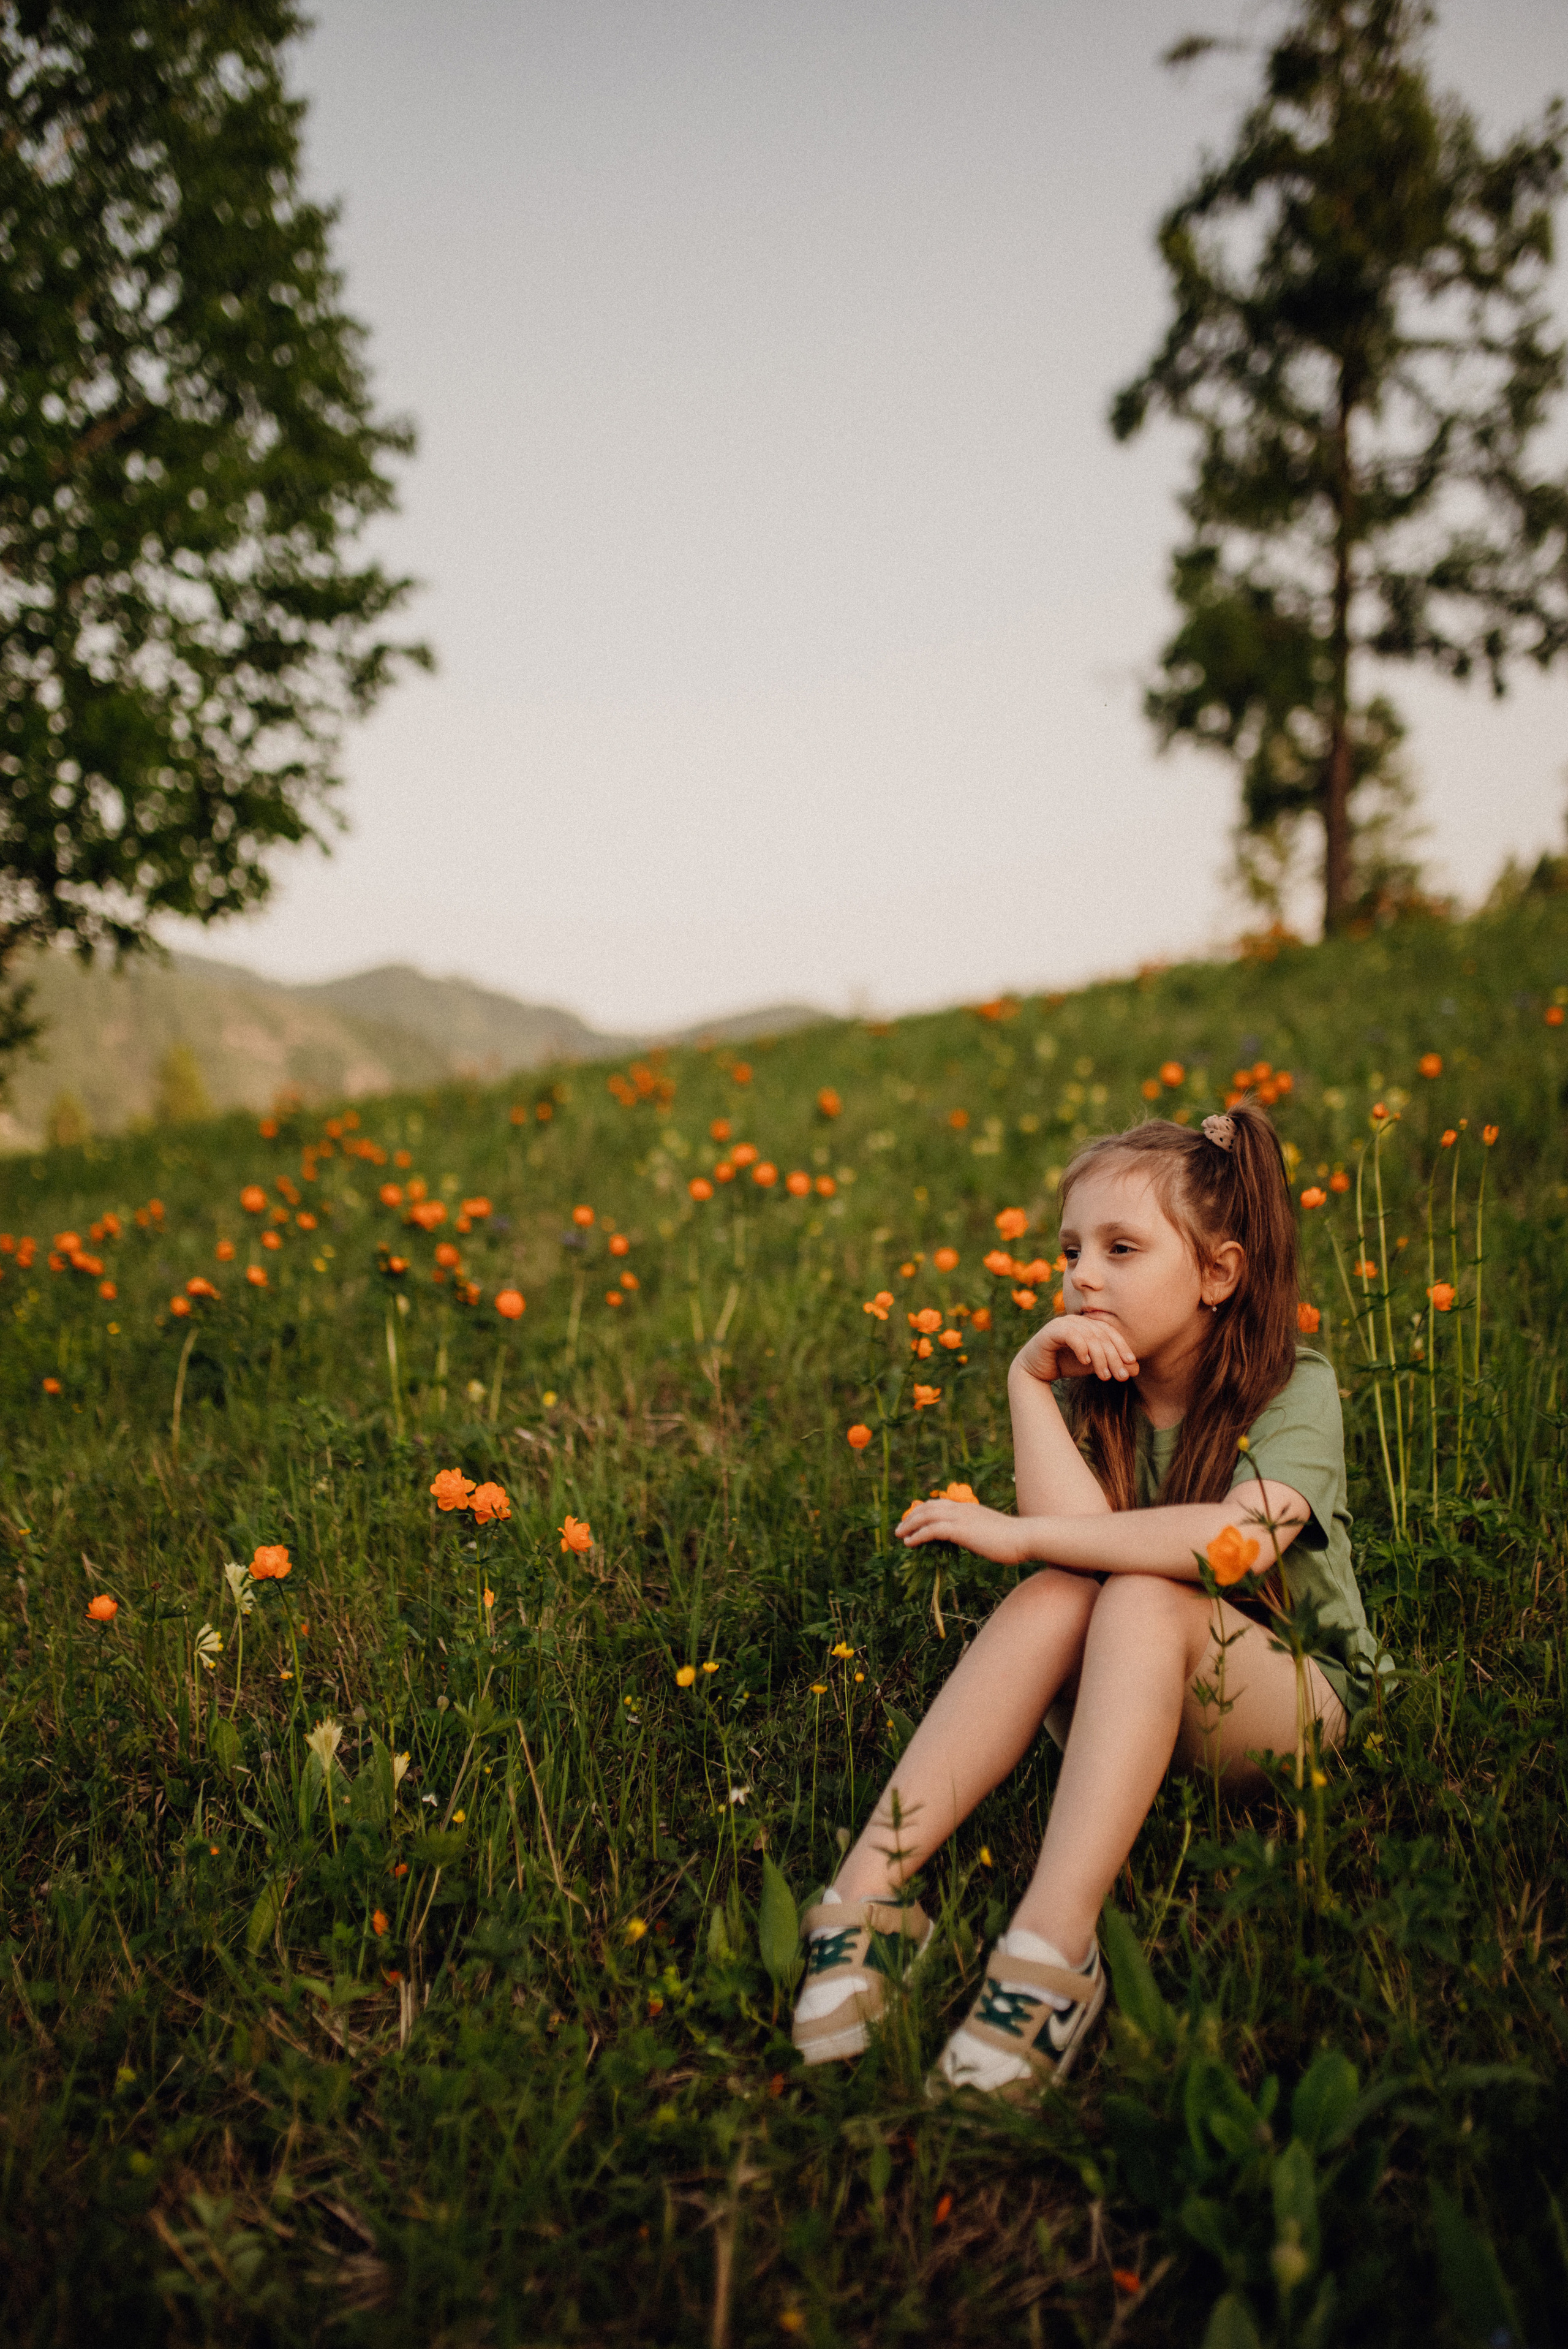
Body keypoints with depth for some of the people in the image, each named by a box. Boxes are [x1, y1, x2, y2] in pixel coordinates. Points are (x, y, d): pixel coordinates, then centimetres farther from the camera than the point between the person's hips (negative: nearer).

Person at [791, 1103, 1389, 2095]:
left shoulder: (1296, 1388, -12)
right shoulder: (1084, 1386, -1)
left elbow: (1239, 1541, -33)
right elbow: (1080, 1533, -19)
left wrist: (1019, 1534, -31)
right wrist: (1027, 1380, -20)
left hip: (1300, 1694, -3)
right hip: (1141, 1708, 3)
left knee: (1142, 1602, -34)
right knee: (1055, 1599, -29)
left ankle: (1051, 1943, -46)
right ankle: (869, 1889, -37)